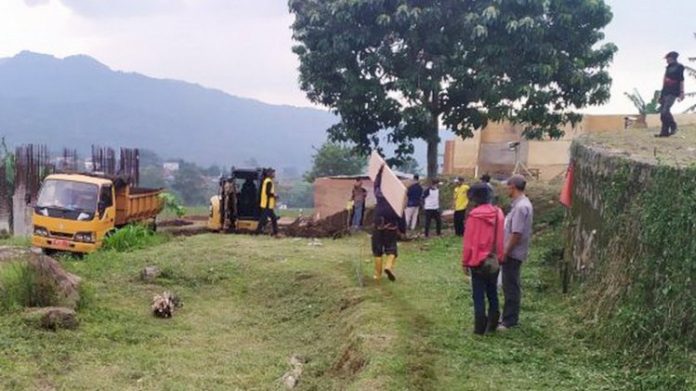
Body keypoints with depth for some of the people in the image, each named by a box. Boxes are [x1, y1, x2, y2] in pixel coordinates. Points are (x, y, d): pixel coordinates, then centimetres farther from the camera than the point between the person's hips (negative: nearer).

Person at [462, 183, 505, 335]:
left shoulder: (474, 215, -15)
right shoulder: (498, 213, -1)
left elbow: (469, 241, -11)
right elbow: (501, 238, 5)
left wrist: (465, 262, -2)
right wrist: (499, 257, 15)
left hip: (478, 261, -5)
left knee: (479, 296, 2)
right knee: (492, 293, 15)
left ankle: (480, 327, 4)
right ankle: (492, 325, 19)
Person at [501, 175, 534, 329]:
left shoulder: (520, 206, -22)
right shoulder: (523, 203, 10)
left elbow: (516, 234, -24)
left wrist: (505, 252, -18)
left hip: (512, 253, -10)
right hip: (514, 252, 10)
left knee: (511, 287, -1)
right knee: (511, 286, 17)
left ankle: (509, 321, 7)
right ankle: (510, 317, 28)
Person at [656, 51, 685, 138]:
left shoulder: (679, 67, -5)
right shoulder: (668, 67, 17)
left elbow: (681, 80, -8)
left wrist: (682, 92, -13)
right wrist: (661, 93, 19)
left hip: (673, 93, -8)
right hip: (665, 92, 8)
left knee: (665, 111, -19)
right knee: (662, 112, 4)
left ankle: (673, 127, 0)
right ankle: (664, 131, 8)